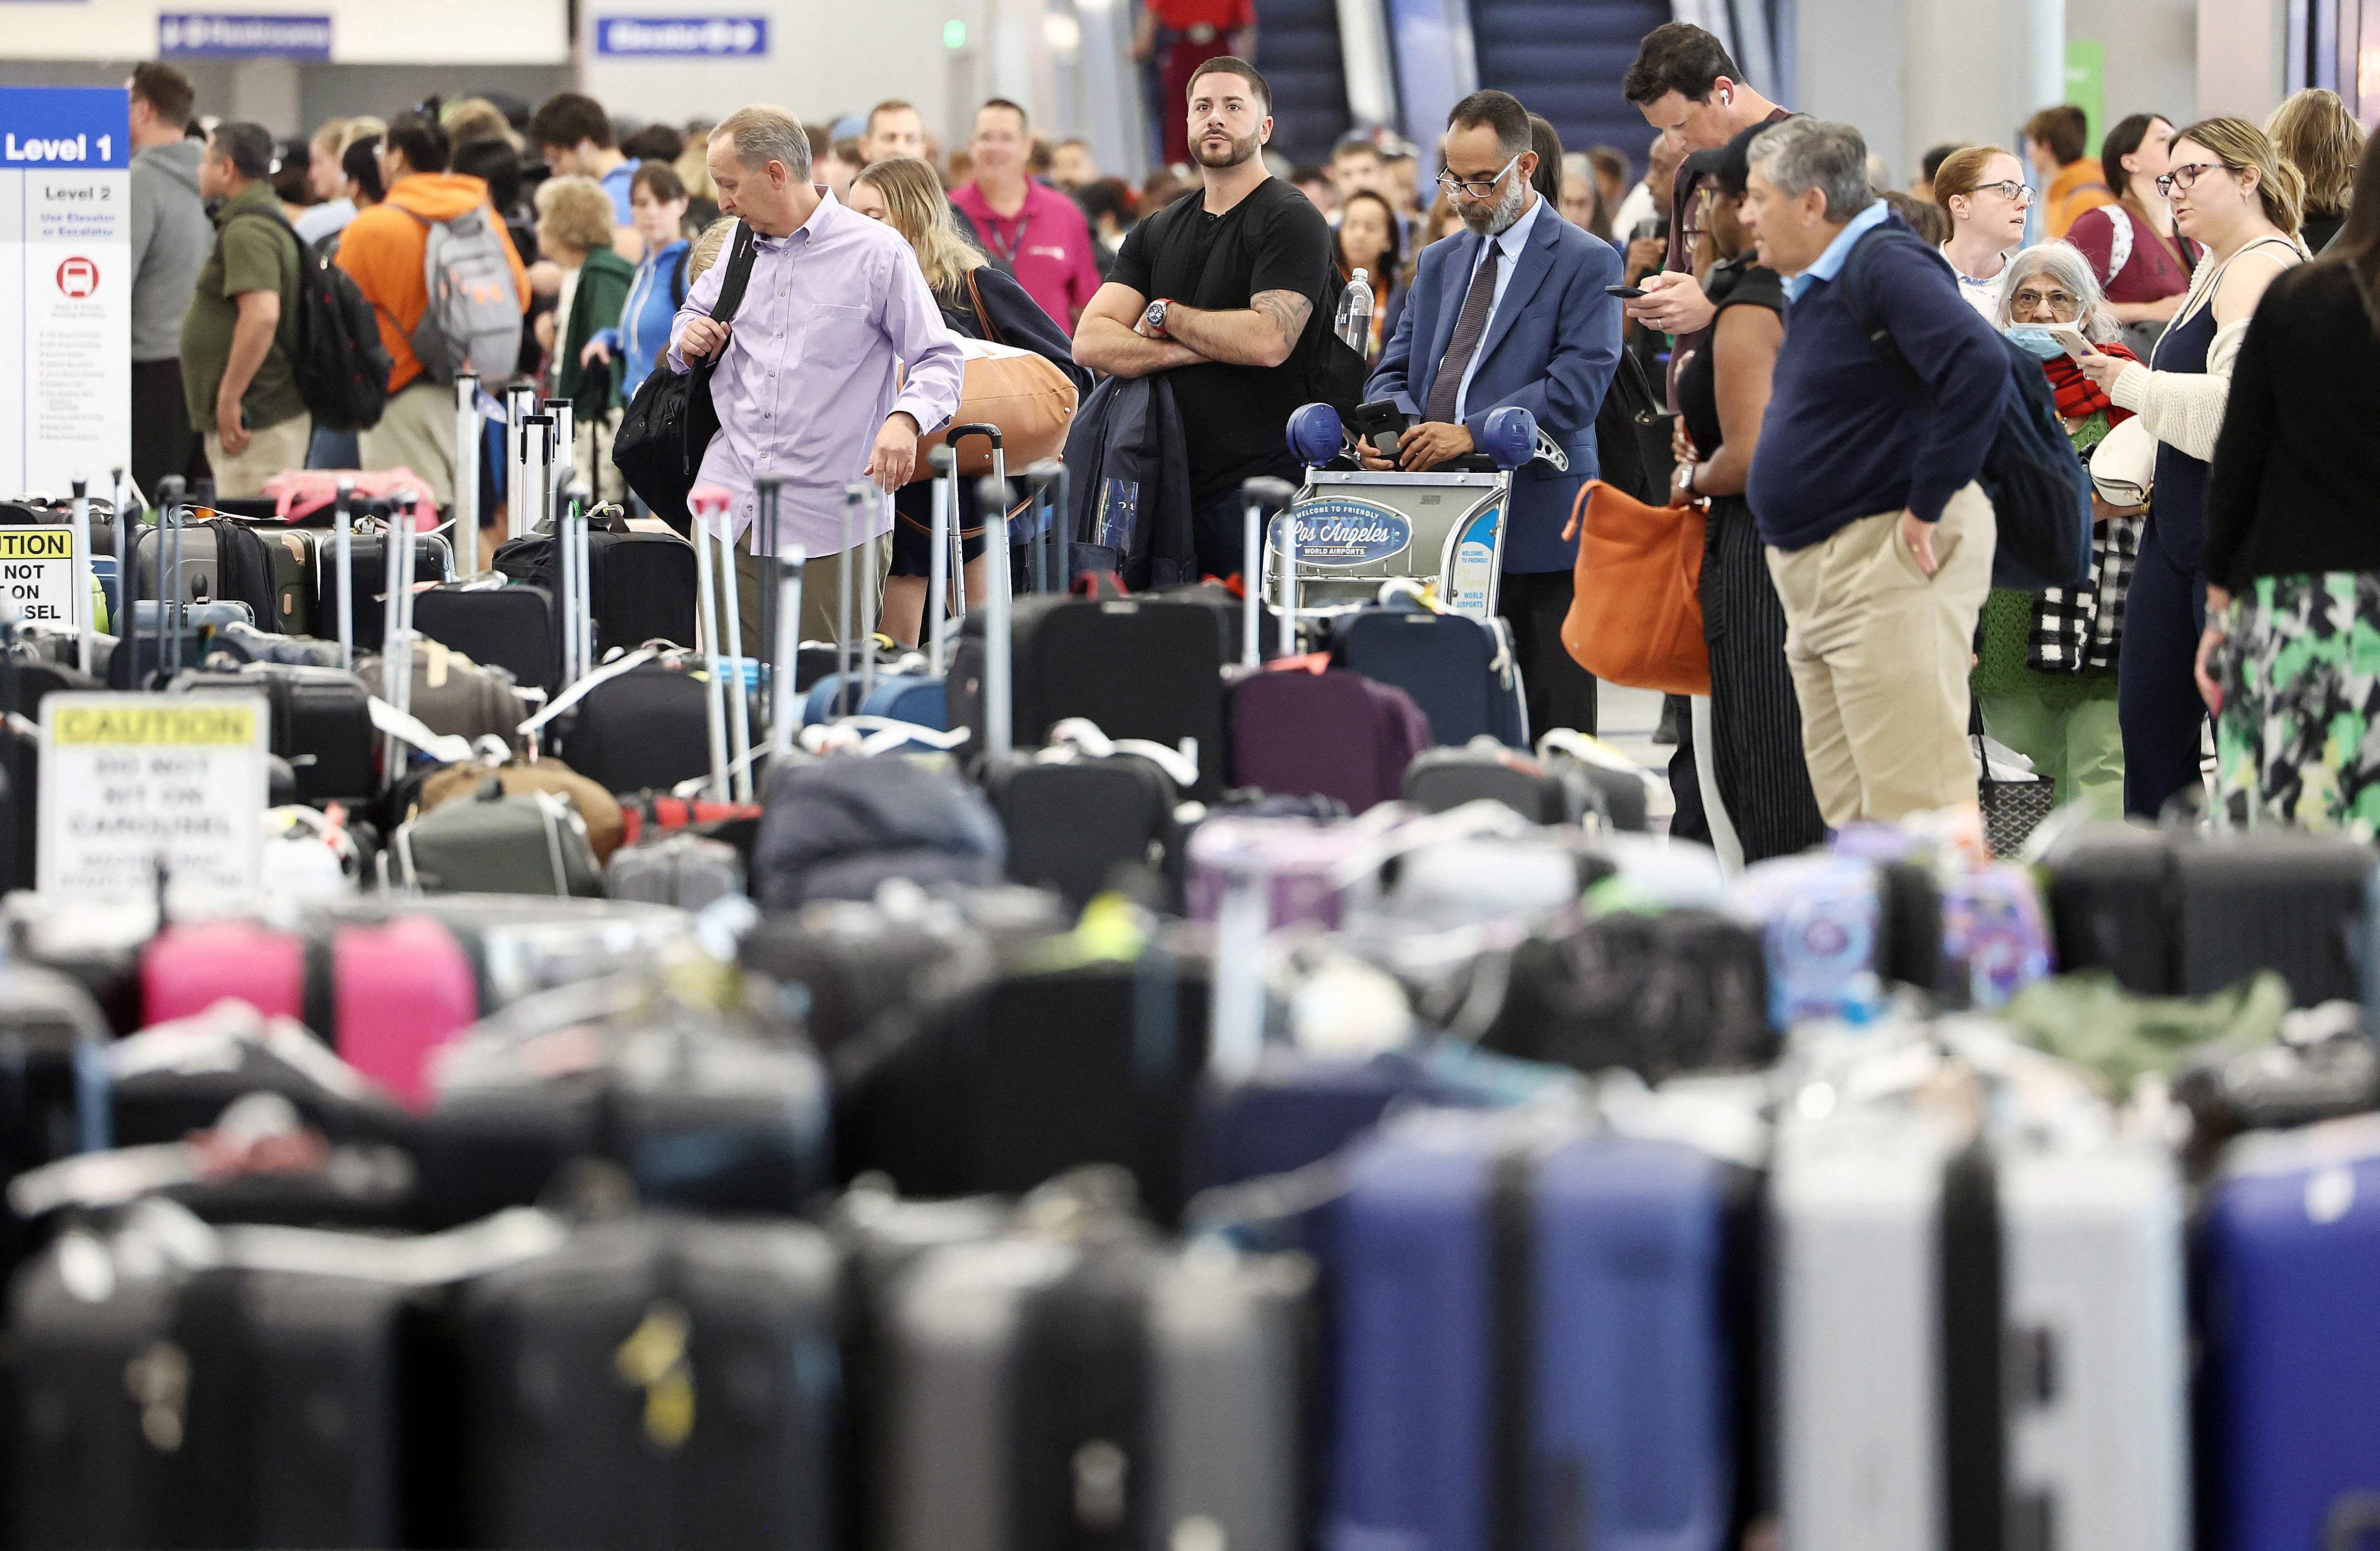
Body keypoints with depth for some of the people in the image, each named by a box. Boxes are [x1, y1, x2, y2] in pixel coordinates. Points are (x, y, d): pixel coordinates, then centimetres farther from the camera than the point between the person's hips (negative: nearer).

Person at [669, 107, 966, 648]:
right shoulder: (738, 247, 14)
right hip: (730, 509, 5)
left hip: (831, 526, -5)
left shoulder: (877, 252, -4)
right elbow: (696, 312, 33)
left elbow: (939, 360, -5)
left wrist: (905, 420, -26)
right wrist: (689, 343, 7)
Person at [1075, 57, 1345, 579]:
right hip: (1174, 484, 6)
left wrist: (1165, 315, -2)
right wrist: (1186, 350, -11)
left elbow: (1267, 340, -17)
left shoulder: (1292, 221, -3)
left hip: (1262, 482, -6)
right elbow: (1090, 342, 6)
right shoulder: (1156, 232, 17)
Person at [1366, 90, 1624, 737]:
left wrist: (1471, 433, -21)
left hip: (1537, 530, -6)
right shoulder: (1439, 263, 21)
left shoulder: (1586, 263, -1)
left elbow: (1576, 387, -12)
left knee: (1552, 726, -5)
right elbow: (1395, 370, 18)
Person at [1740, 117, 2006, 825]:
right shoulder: (1815, 284, 18)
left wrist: (1929, 504, -23)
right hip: (1816, 572, 11)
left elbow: (1979, 364, -27)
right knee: (1849, 812, 9)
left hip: (1889, 561, -10)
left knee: (1913, 806, -13)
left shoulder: (1885, 265, -13)